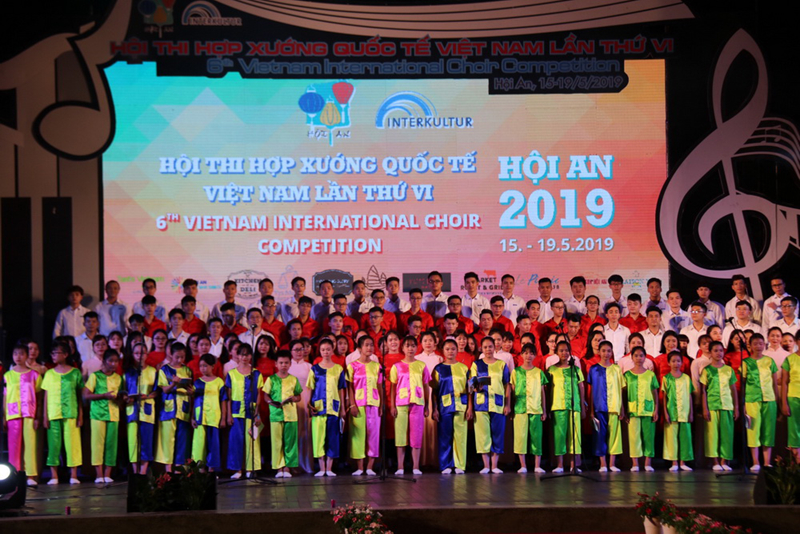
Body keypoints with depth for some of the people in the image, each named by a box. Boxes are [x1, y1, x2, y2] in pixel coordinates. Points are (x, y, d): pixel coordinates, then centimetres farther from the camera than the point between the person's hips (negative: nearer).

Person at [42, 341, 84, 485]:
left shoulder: (75, 373, 5)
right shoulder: (49, 374, 9)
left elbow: (80, 396, 7)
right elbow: (46, 396, 10)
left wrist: (80, 415, 4)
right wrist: (45, 416, 4)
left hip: (71, 414, -2)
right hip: (53, 415, 2)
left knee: (72, 442, -2)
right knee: (53, 443, 1)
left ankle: (73, 475, 4)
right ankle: (54, 476, 7)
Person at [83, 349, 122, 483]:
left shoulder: (118, 378, 15)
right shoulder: (95, 376, 3)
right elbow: (86, 395, -2)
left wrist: (121, 398, -2)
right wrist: (104, 395, -11)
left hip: (113, 414, 3)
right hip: (98, 413, -3)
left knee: (111, 443, -1)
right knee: (98, 442, -6)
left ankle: (107, 475, 3)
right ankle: (99, 475, -4)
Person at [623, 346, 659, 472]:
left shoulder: (650, 374, 9)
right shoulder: (627, 375, 6)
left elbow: (655, 394, 10)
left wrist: (656, 410, 2)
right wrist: (624, 411, -2)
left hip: (648, 410, 1)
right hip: (633, 410, -1)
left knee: (649, 436, 0)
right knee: (634, 436, -3)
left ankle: (647, 463, 5)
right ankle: (635, 463, 1)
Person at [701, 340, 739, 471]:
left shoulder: (729, 370, 11)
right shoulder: (707, 370, 4)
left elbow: (733, 390, 13)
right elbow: (703, 390, 2)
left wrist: (736, 408, 10)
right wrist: (705, 408, -4)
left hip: (727, 406, 2)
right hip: (712, 406, -2)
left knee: (727, 433, 1)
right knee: (713, 432, -2)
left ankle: (724, 462, 8)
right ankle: (716, 462, 4)